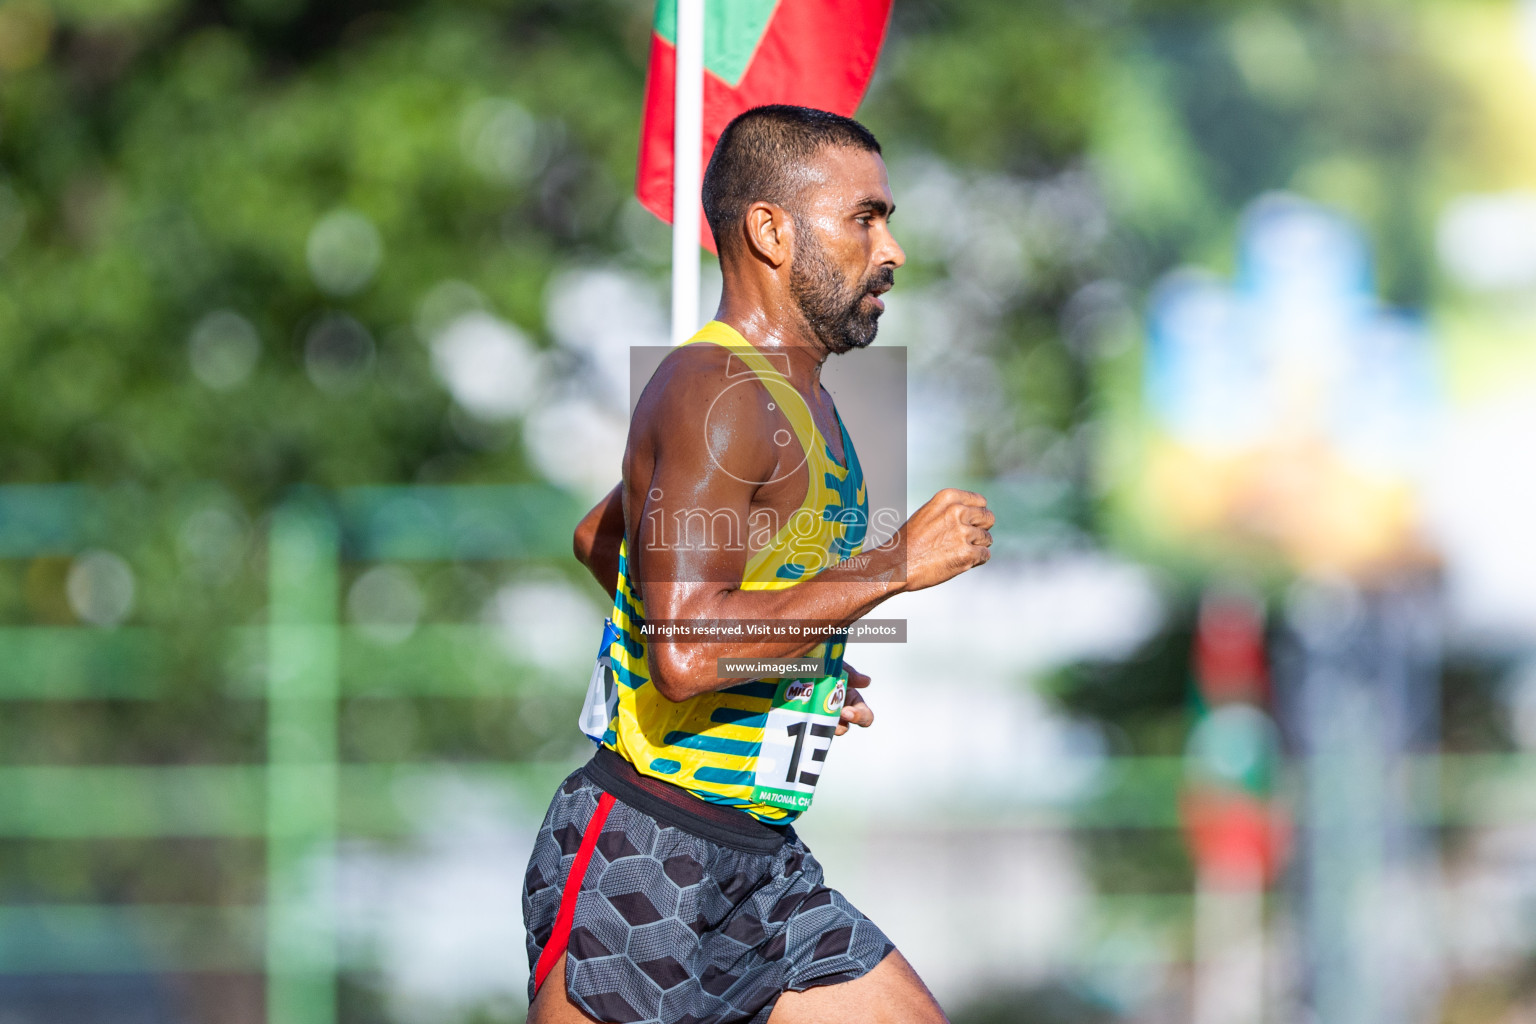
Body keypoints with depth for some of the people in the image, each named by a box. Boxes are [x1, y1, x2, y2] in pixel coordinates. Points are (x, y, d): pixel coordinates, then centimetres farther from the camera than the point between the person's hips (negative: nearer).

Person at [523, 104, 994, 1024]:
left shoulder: (791, 395, 15)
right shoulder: (719, 392, -16)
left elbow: (600, 536, 31)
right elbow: (686, 653, -28)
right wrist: (894, 563, -20)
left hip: (762, 869, 10)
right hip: (643, 858, -10)